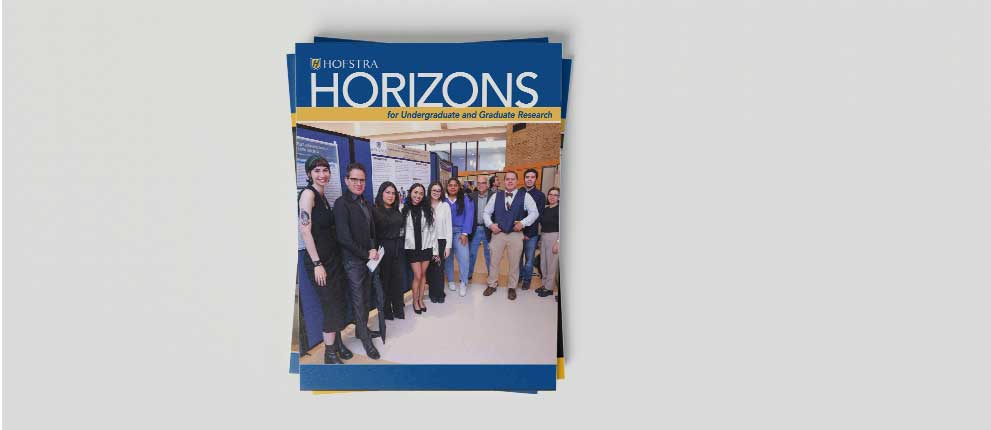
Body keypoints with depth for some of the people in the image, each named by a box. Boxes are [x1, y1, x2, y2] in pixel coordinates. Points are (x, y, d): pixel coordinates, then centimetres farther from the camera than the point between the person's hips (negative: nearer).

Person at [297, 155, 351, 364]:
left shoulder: (323, 196, 12)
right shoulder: (308, 193, -13)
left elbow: (327, 228, 12)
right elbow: (305, 230, -19)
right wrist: (317, 264, -20)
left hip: (333, 257, 8)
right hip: (318, 259, -8)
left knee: (340, 303, 13)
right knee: (331, 305, -3)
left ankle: (336, 342, 29)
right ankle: (330, 354, 10)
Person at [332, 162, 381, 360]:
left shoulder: (364, 203, 10)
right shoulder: (342, 203, -13)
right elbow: (344, 238, -18)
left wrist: (373, 249, -3)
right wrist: (366, 254, -12)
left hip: (368, 258, 7)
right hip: (353, 260, -7)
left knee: (365, 297, 15)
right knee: (358, 300, 2)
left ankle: (362, 329, 30)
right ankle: (366, 340, 10)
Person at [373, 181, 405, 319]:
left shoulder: (397, 211, 12)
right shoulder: (375, 211, -8)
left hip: (398, 249, 5)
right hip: (383, 249, -5)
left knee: (398, 278, 6)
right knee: (384, 279, 3)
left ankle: (398, 308, 19)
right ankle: (386, 310, 16)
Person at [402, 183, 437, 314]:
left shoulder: (427, 210, 0)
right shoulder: (404, 210, -5)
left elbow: (432, 231, 2)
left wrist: (435, 250, 2)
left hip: (426, 247, 2)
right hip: (412, 248, -2)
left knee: (423, 274, 8)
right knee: (417, 275, -2)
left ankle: (421, 300, 24)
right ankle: (415, 301, 16)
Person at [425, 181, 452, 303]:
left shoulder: (445, 206, 0)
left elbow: (448, 227, 1)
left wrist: (448, 246, -2)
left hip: (441, 241, -1)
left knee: (439, 269, -3)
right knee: (430, 269, 4)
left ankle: (439, 293, 13)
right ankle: (433, 293, 19)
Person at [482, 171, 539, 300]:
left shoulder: (525, 196, -2)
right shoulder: (496, 196, 5)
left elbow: (534, 213, -6)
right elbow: (487, 212, 10)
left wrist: (523, 223, -18)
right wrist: (490, 224, -6)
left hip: (516, 234, -2)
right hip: (498, 233, 2)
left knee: (514, 263, 8)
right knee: (494, 261, 8)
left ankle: (512, 287, 24)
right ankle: (492, 285, 25)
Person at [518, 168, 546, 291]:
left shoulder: (540, 195, -2)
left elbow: (538, 216, -6)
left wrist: (528, 233, -11)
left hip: (532, 233, -1)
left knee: (529, 258, 5)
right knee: (518, 257, 9)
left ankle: (527, 279, 20)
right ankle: (519, 276, 26)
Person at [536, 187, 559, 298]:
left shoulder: (559, 210, -8)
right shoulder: (545, 209, 9)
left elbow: (561, 228, -12)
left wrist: (557, 243, -16)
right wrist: (540, 239, 7)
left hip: (554, 237, -6)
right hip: (543, 237, 6)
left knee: (551, 264, 0)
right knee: (543, 263, 12)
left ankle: (549, 288, 10)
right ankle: (544, 285, 24)